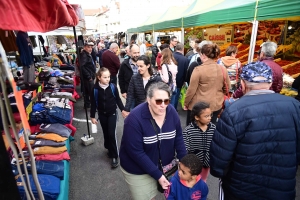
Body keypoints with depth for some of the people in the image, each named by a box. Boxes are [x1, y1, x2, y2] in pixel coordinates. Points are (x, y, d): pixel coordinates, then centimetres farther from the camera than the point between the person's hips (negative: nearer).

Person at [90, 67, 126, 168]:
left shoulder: (113, 87, -12)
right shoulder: (95, 89, -11)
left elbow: (118, 99, 1)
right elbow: (93, 103, -4)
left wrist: (122, 110, 1)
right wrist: (92, 116, 0)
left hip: (112, 113, -1)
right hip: (102, 115, 2)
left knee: (112, 134, -5)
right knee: (106, 133, 14)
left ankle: (114, 156, 6)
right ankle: (110, 149, 37)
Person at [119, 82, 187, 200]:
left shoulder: (171, 112, -13)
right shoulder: (135, 118, -28)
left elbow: (178, 138, -3)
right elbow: (136, 152, -25)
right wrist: (157, 175, -21)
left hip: (165, 164, 5)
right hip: (139, 170, -4)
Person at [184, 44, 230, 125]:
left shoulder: (198, 69, -17)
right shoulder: (223, 69, -3)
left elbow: (191, 90, -13)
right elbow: (227, 87, 9)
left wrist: (186, 103, 1)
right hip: (216, 105, 5)